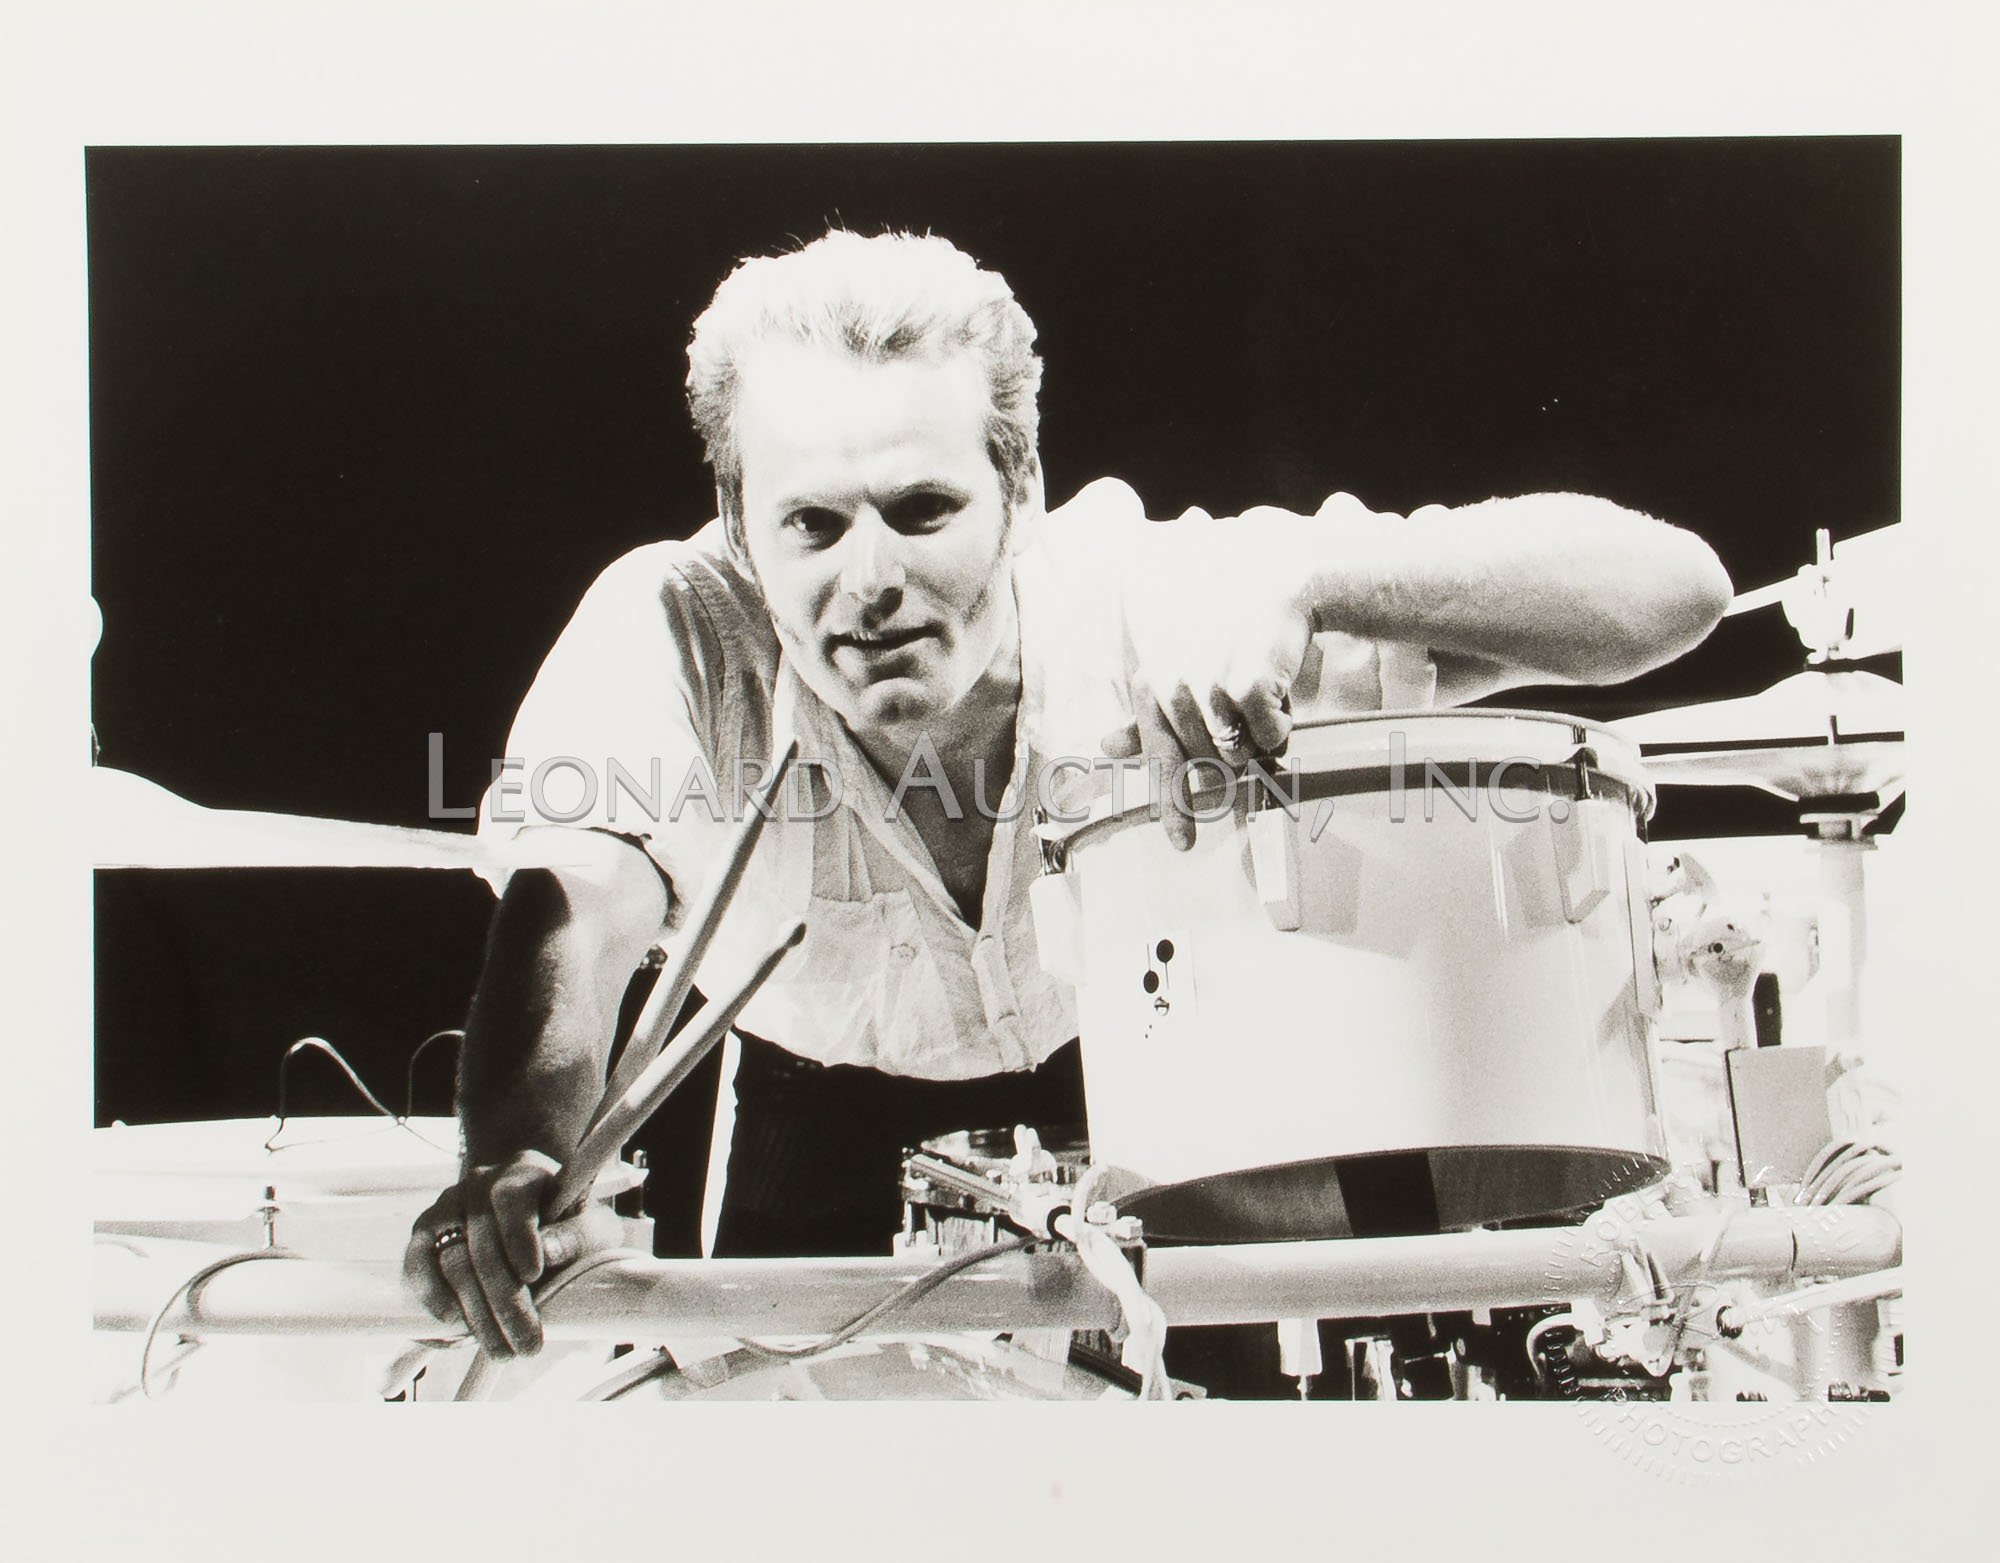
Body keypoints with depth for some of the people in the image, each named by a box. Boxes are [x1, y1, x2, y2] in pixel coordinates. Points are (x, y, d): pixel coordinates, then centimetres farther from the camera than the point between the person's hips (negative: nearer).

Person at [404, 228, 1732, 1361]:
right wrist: (522, 1158, -68)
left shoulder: (1149, 600, -33)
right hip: (825, 1110, 1)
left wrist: (1302, 581, -55)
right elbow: (578, 908, -47)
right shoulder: (678, 629, -30)